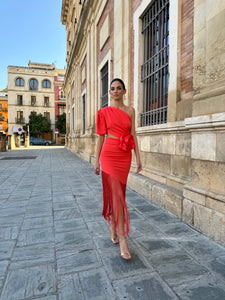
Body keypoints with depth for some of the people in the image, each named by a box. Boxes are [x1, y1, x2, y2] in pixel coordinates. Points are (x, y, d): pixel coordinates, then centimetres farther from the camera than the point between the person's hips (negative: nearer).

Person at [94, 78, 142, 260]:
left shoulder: (130, 111, 10)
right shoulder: (104, 112, 5)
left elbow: (133, 134, 8)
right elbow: (101, 136, 5)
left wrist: (138, 158, 3)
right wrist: (97, 160, 4)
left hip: (125, 156, 3)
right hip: (109, 155, -2)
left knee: (117, 193, 11)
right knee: (116, 194, -8)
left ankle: (113, 226, 33)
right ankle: (122, 238, 0)